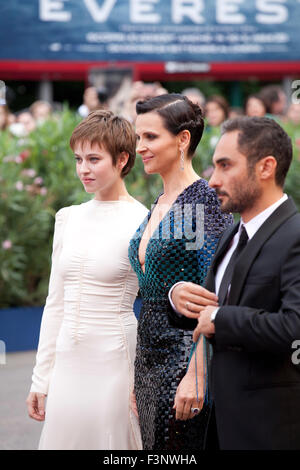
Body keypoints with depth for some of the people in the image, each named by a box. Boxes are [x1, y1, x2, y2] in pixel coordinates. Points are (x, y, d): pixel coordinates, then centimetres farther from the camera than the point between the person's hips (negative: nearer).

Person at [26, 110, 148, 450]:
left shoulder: (141, 223, -8)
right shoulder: (68, 218, 9)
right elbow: (56, 304, 13)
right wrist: (40, 379, 12)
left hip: (114, 366, -5)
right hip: (67, 366, 5)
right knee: (63, 440, 8)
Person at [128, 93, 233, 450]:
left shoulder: (203, 201, -13)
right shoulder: (158, 207, 13)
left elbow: (213, 300, -17)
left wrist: (196, 376, -22)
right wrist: (138, 379, 17)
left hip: (184, 354, -8)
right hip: (149, 359, 8)